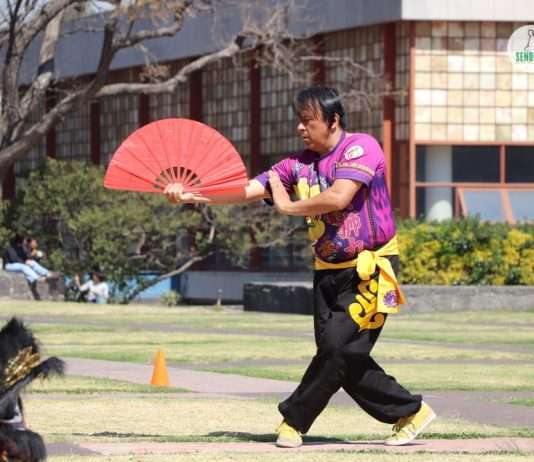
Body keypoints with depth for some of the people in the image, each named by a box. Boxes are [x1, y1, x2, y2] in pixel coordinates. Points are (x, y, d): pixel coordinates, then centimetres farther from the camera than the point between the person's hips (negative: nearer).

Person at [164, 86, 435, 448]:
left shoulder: (361, 147, -12)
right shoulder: (300, 164, 6)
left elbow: (338, 197, -26)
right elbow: (246, 190, 0)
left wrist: (289, 207, -11)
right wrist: (192, 196, -12)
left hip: (371, 270, -7)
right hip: (329, 271, 7)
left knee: (340, 347, -14)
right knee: (341, 357, 0)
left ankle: (295, 420, 0)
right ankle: (410, 412, 13)